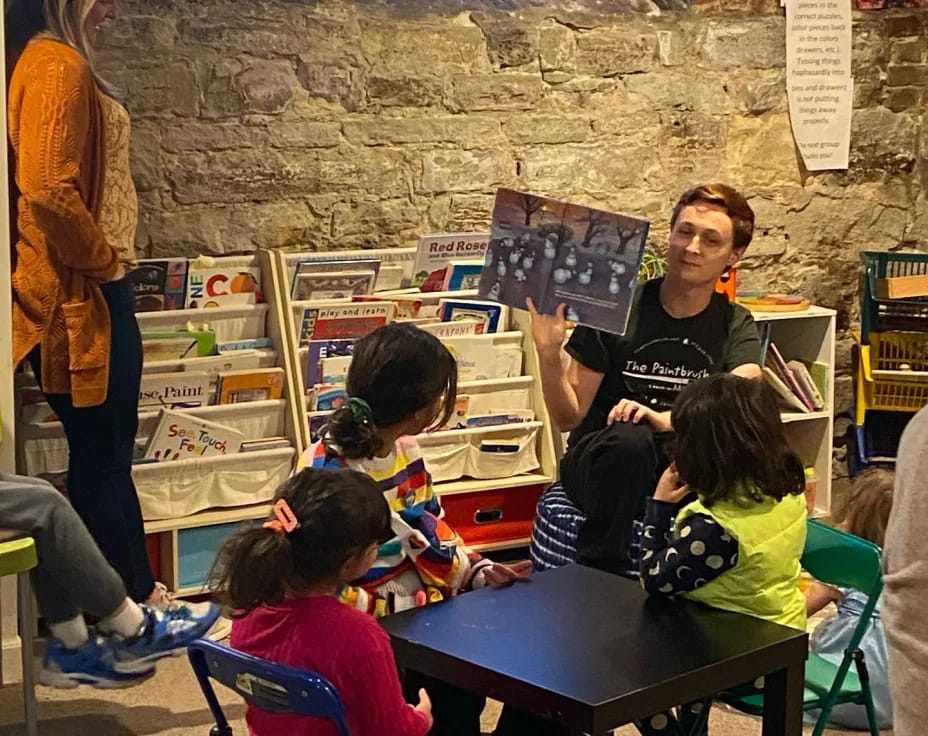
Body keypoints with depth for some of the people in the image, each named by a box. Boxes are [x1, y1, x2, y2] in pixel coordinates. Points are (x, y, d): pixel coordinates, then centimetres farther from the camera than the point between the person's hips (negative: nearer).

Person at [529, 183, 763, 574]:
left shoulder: (736, 327, 6)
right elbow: (568, 417, -2)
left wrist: (664, 419, -35)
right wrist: (549, 353, -21)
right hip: (600, 466, -1)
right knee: (629, 438, -36)